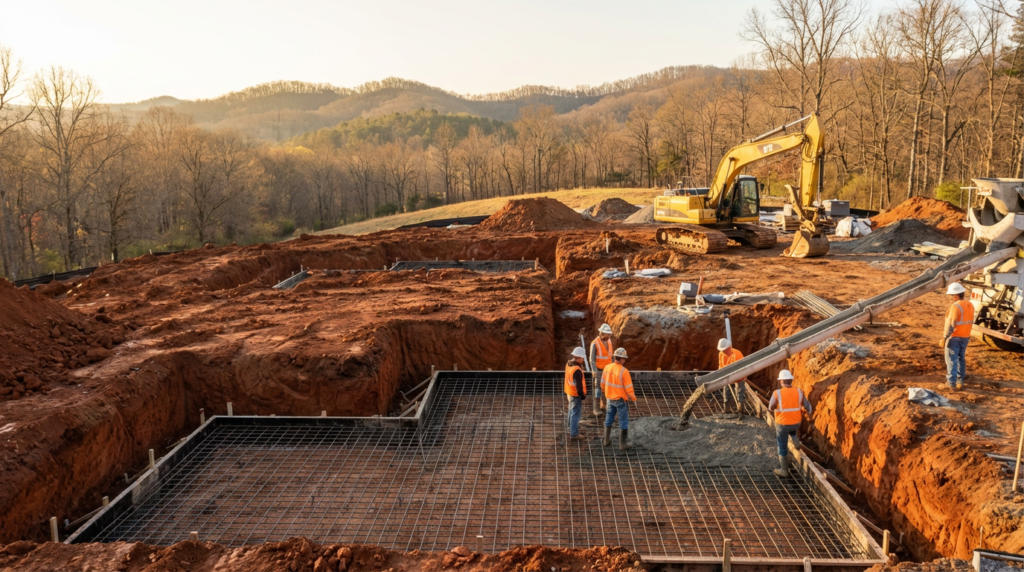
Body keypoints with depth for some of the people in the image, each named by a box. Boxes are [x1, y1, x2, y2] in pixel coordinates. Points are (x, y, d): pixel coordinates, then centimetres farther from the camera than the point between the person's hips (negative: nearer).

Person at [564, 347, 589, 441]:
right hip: (576, 394, -10)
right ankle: (574, 434, 5)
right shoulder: (577, 370, -29)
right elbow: (579, 385, -24)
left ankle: (571, 429, 41)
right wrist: (582, 395, -13)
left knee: (571, 411, 24)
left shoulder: (568, 364, 0)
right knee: (576, 413, -1)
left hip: (569, 392, 10)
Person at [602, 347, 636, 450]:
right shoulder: (624, 371, -24)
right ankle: (622, 444, 12)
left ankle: (607, 440, 30)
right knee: (623, 422, 6)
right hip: (621, 400, -6)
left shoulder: (607, 367, -6)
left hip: (610, 398, 6)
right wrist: (634, 398, -2)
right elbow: (629, 388, -19)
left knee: (609, 419, 20)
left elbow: (603, 384, 4)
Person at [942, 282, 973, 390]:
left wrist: (944, 338, -18)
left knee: (951, 360, 0)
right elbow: (970, 321, 12)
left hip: (954, 337, -8)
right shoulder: (970, 305, 4)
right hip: (965, 337, 8)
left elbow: (950, 325, -23)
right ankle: (960, 381, 23)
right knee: (961, 358, 18)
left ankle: (952, 382, 0)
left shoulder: (956, 306, -22)